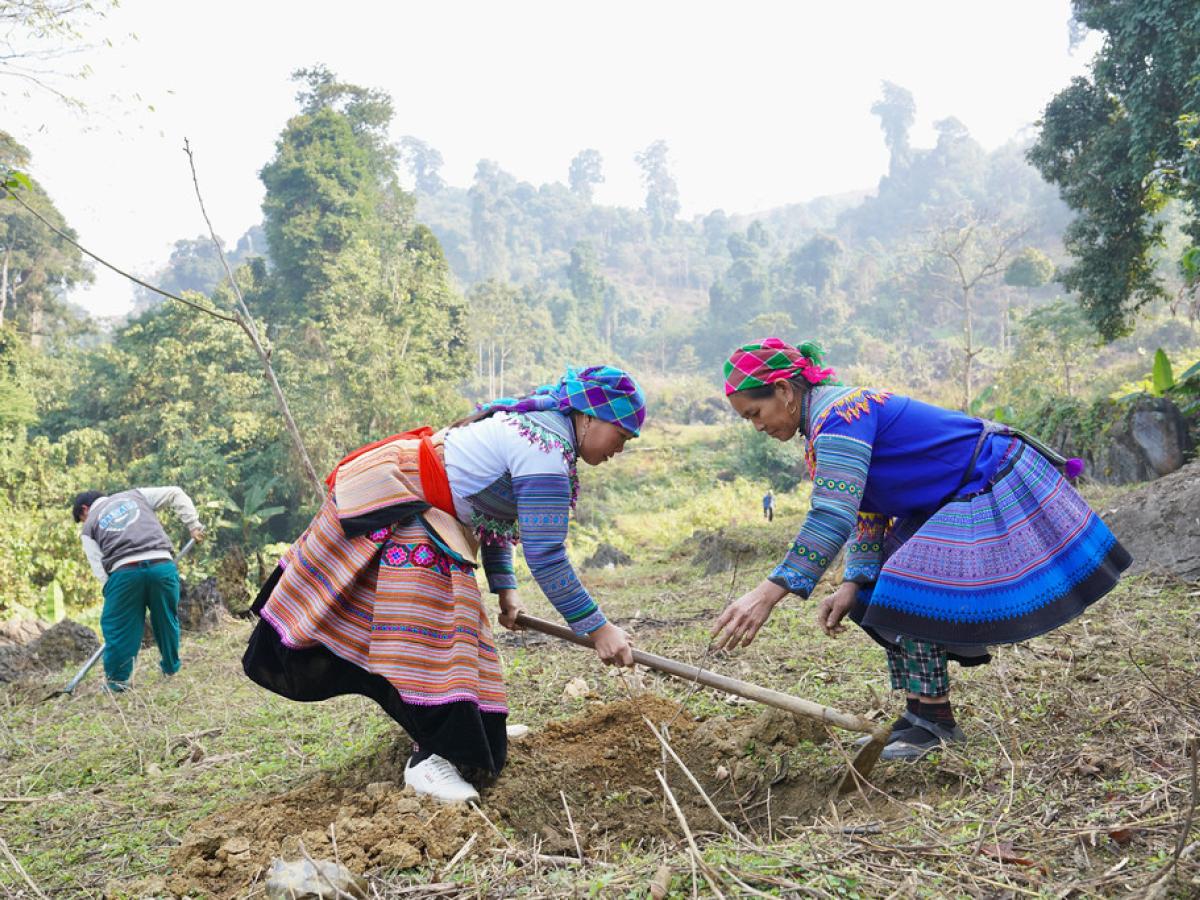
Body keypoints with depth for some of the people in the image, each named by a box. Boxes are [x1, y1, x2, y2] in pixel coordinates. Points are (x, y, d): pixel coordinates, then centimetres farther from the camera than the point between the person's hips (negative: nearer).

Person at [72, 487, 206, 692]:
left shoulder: (90, 526, 20)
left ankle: (118, 679, 17)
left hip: (124, 571, -2)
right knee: (167, 619, 19)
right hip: (162, 565, 2)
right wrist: (193, 525, 18)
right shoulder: (136, 495, 27)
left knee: (116, 625, 14)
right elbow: (176, 494, 20)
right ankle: (171, 667, 33)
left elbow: (98, 566, 10)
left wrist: (110, 591, 13)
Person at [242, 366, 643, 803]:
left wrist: (504, 588, 13)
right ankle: (429, 757, -10)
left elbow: (495, 515, 17)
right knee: (424, 623, -14)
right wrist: (597, 629, -19)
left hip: (432, 519, 11)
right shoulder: (548, 453, -24)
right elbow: (546, 558, -25)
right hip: (394, 502, -11)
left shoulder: (536, 424, 8)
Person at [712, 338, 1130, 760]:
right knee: (889, 593, 5)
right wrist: (853, 584, -8)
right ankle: (920, 718, 9)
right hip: (955, 503, 10)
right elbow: (866, 513, 6)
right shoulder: (827, 426, 7)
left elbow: (833, 515, -37)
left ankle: (934, 719, -5)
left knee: (910, 592, -18)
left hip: (997, 489, -10)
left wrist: (769, 593, -42)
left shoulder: (837, 415, -25)